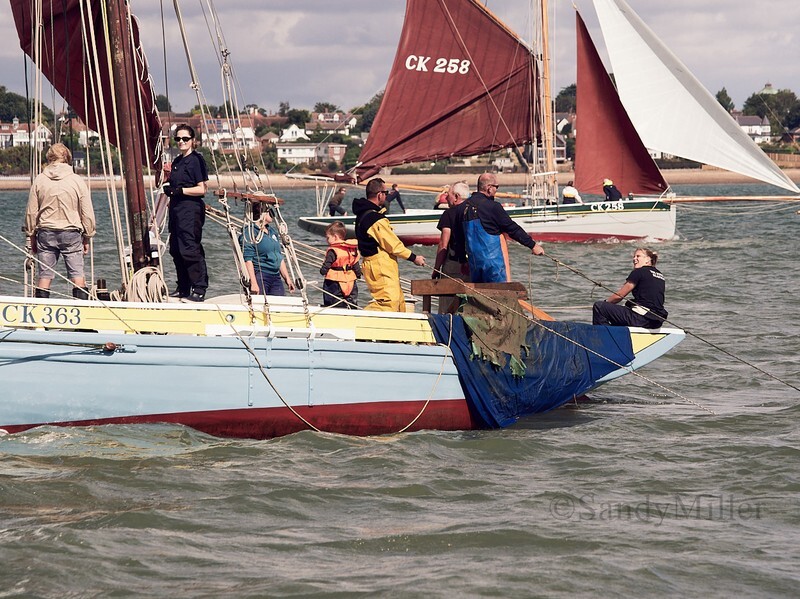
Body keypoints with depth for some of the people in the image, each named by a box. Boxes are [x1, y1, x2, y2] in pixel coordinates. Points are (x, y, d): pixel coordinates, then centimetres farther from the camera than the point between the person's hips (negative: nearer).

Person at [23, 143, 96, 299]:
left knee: (45, 275, 4)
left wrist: (31, 236, 15)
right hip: (72, 233, -1)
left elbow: (31, 212, 5)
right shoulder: (77, 181, -2)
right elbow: (87, 213, 2)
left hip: (45, 233, 1)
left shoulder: (39, 180, 1)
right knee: (77, 274, 1)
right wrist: (87, 238, 11)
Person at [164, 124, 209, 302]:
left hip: (191, 209, -9)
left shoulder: (196, 160, -8)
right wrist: (168, 187, 7)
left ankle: (199, 290, -12)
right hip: (176, 209, 9)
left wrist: (180, 190, -17)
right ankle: (183, 288, 19)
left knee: (190, 250, -13)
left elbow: (202, 189, -14)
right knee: (176, 250, 11)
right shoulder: (177, 162, 18)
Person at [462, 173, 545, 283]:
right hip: (491, 261, -7)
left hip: (473, 261, 7)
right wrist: (533, 245, -1)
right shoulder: (492, 207, -14)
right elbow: (512, 229, -9)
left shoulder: (466, 205, 6)